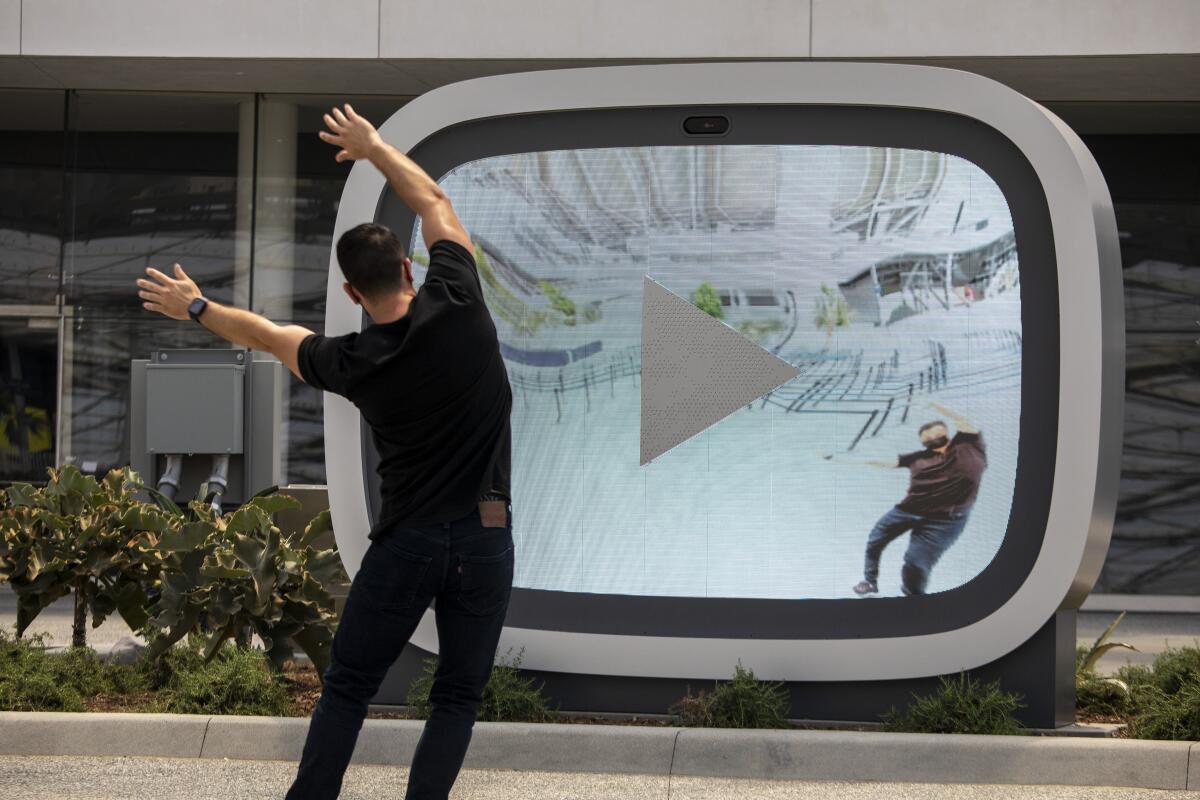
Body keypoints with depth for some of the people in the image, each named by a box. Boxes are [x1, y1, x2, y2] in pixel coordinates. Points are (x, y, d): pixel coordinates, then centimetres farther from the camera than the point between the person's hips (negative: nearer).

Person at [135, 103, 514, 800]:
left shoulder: (352, 363, -7)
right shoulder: (457, 305, -9)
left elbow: (264, 334, 13)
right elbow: (434, 201, 7)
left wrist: (196, 308, 30)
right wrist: (373, 146, 20)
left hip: (408, 539, -1)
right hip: (487, 535, 1)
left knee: (348, 687, 11)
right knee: (458, 697, 7)